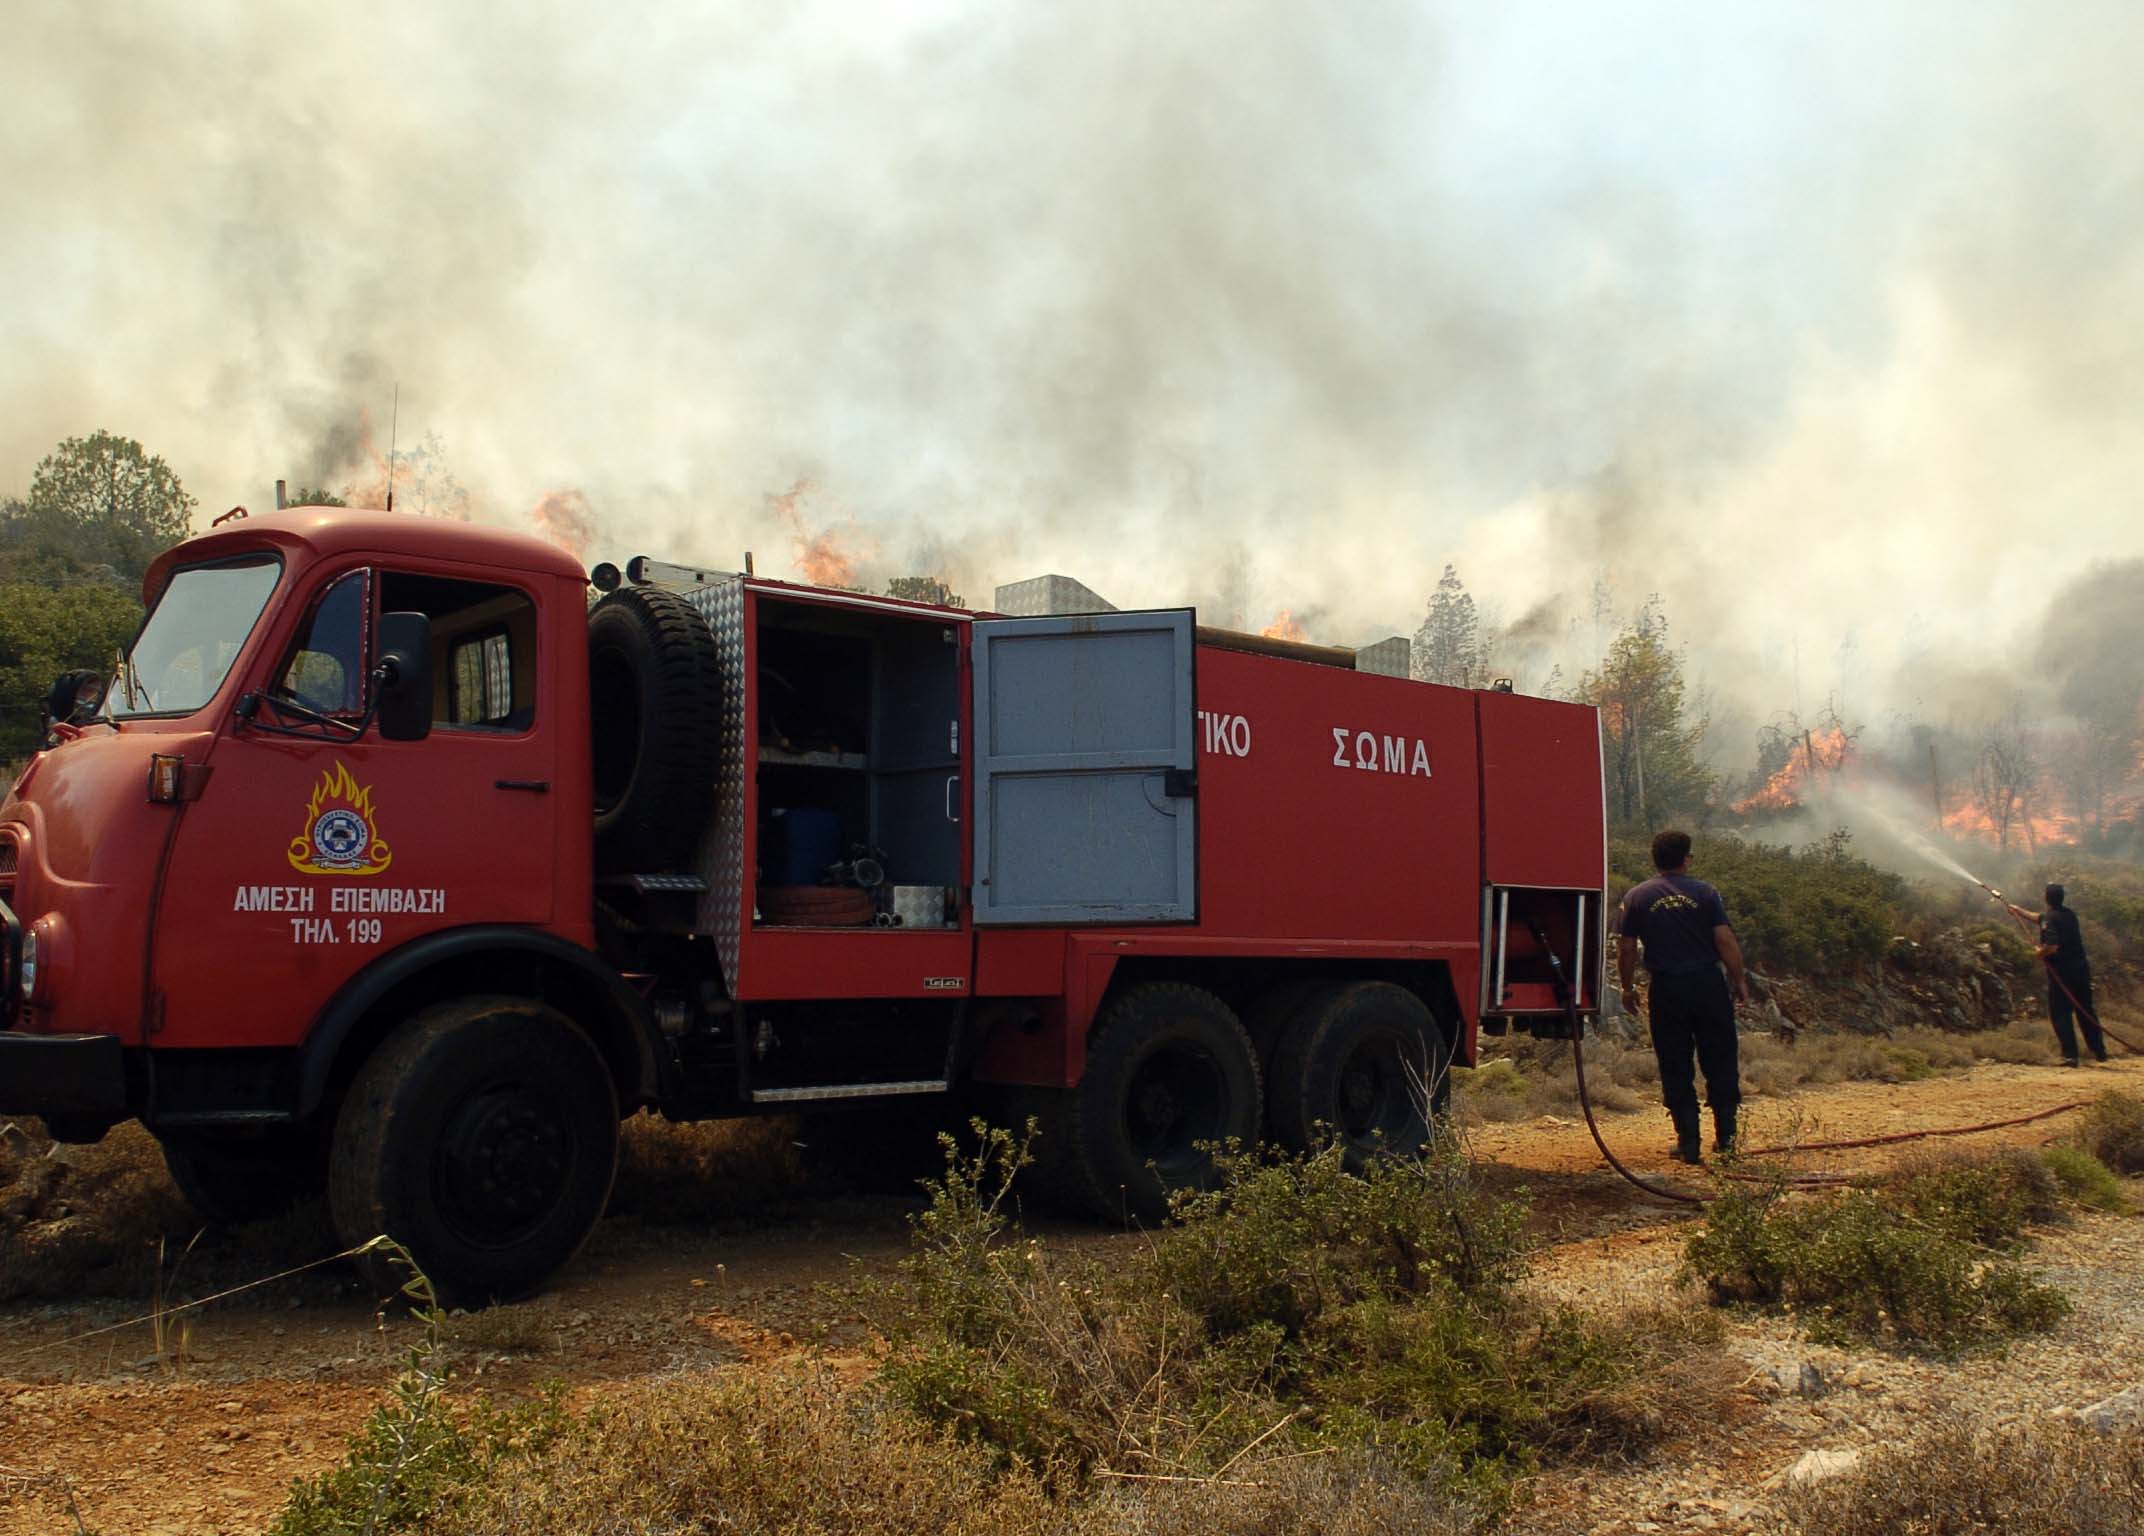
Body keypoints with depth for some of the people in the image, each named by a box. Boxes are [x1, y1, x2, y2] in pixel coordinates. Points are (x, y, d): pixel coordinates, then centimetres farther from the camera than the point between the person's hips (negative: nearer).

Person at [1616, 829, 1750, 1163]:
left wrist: (1628, 987, 14)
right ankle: (1725, 1136, 12)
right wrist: (1739, 981, 5)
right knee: (1720, 1063, 10)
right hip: (1708, 985, 0)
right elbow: (1725, 941, -5)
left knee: (1675, 1070, 6)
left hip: (1666, 990, 0)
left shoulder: (1637, 897, 2)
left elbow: (1625, 949, 2)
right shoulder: (1705, 893, 0)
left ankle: (1688, 1143, 5)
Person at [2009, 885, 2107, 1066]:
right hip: (2081, 969, 7)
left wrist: (2040, 953, -6)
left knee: (2060, 1014, 0)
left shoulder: (2049, 919, -14)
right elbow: (2037, 917, 27)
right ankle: (2099, 1051, 23)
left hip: (2062, 972, -7)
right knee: (2086, 1012, 17)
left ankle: (2070, 1055, -7)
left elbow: (2052, 946, -26)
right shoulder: (2069, 915, 12)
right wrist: (2018, 910, 36)